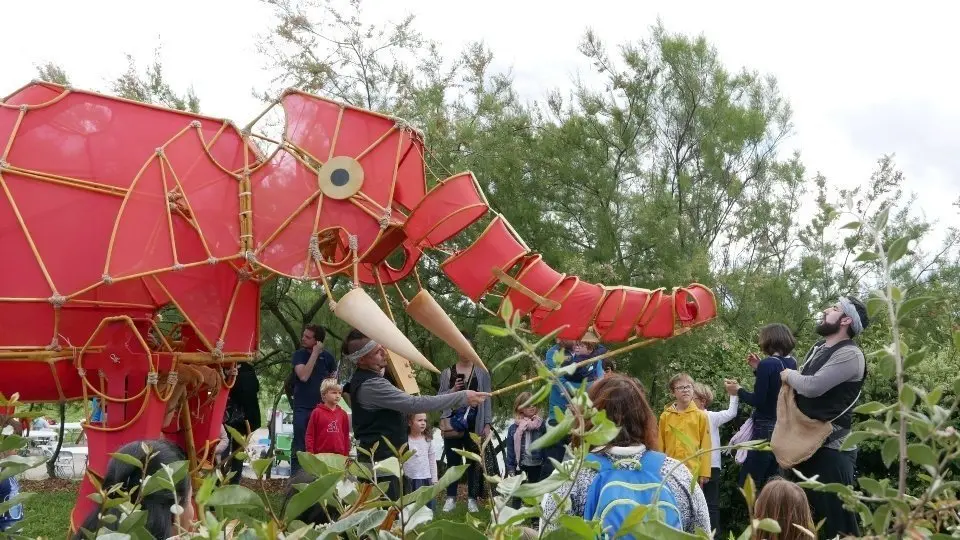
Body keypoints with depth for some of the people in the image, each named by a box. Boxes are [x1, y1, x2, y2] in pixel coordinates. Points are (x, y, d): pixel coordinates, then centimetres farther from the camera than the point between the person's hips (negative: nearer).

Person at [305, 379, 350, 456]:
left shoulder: (342, 414, 8)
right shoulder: (317, 412, -3)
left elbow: (346, 435, 12)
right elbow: (310, 434, -1)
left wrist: (347, 454, 10)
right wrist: (310, 454, -5)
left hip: (339, 455, 3)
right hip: (321, 454, -3)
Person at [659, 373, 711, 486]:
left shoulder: (701, 416, 0)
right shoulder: (665, 416, 4)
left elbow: (705, 446, 1)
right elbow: (660, 445, 8)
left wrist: (704, 472, -2)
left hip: (693, 471, -1)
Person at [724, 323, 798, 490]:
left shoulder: (767, 364, -16)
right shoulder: (792, 363, 6)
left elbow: (758, 401, -17)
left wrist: (738, 391, -1)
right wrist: (758, 369, 17)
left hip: (767, 428, -8)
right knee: (769, 481, 16)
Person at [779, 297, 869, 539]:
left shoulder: (850, 354, -16)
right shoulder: (818, 347, 13)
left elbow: (813, 386, -24)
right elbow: (800, 385, 18)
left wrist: (789, 375, -6)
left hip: (831, 449, -9)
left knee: (835, 519, -4)